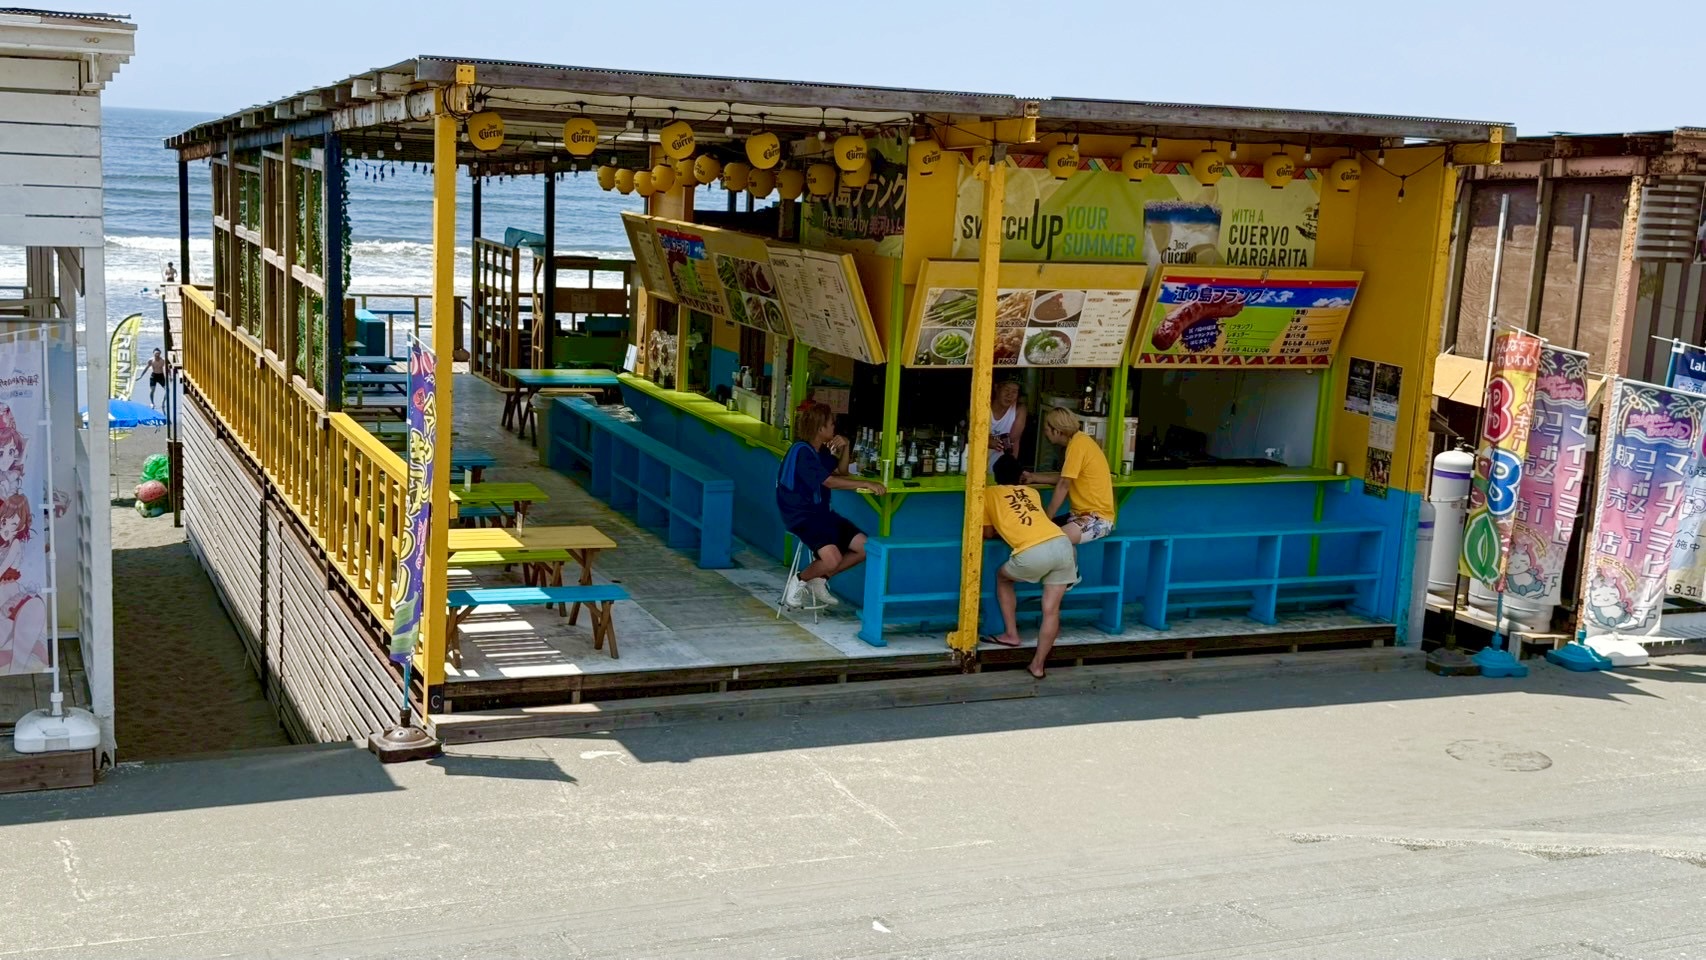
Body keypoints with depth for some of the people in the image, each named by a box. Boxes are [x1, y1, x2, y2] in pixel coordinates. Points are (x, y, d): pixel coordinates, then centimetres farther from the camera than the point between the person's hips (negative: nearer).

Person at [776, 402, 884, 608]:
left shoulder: (820, 451, 13)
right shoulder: (802, 451, -16)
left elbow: (841, 472, 25)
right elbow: (831, 482, -22)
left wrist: (844, 449, 7)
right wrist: (866, 484, -23)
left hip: (821, 513, 10)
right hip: (801, 516, -10)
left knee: (865, 548, 1)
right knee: (832, 560, -30)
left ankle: (820, 579, 11)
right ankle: (800, 581, -2)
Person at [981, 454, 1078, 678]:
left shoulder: (989, 493, 19)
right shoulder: (1032, 492, 30)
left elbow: (988, 534, 25)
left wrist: (1002, 530, 44)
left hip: (1033, 553, -4)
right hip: (1062, 544, 4)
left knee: (1002, 577, 26)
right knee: (1051, 610, 11)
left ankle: (1011, 635, 25)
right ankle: (1038, 665, 11)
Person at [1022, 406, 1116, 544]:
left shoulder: (1078, 443, -18)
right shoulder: (1077, 441, 10)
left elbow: (1063, 485, -16)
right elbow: (1064, 478, 17)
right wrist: (1033, 477, 17)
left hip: (1098, 518, -10)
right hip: (1083, 514, 10)